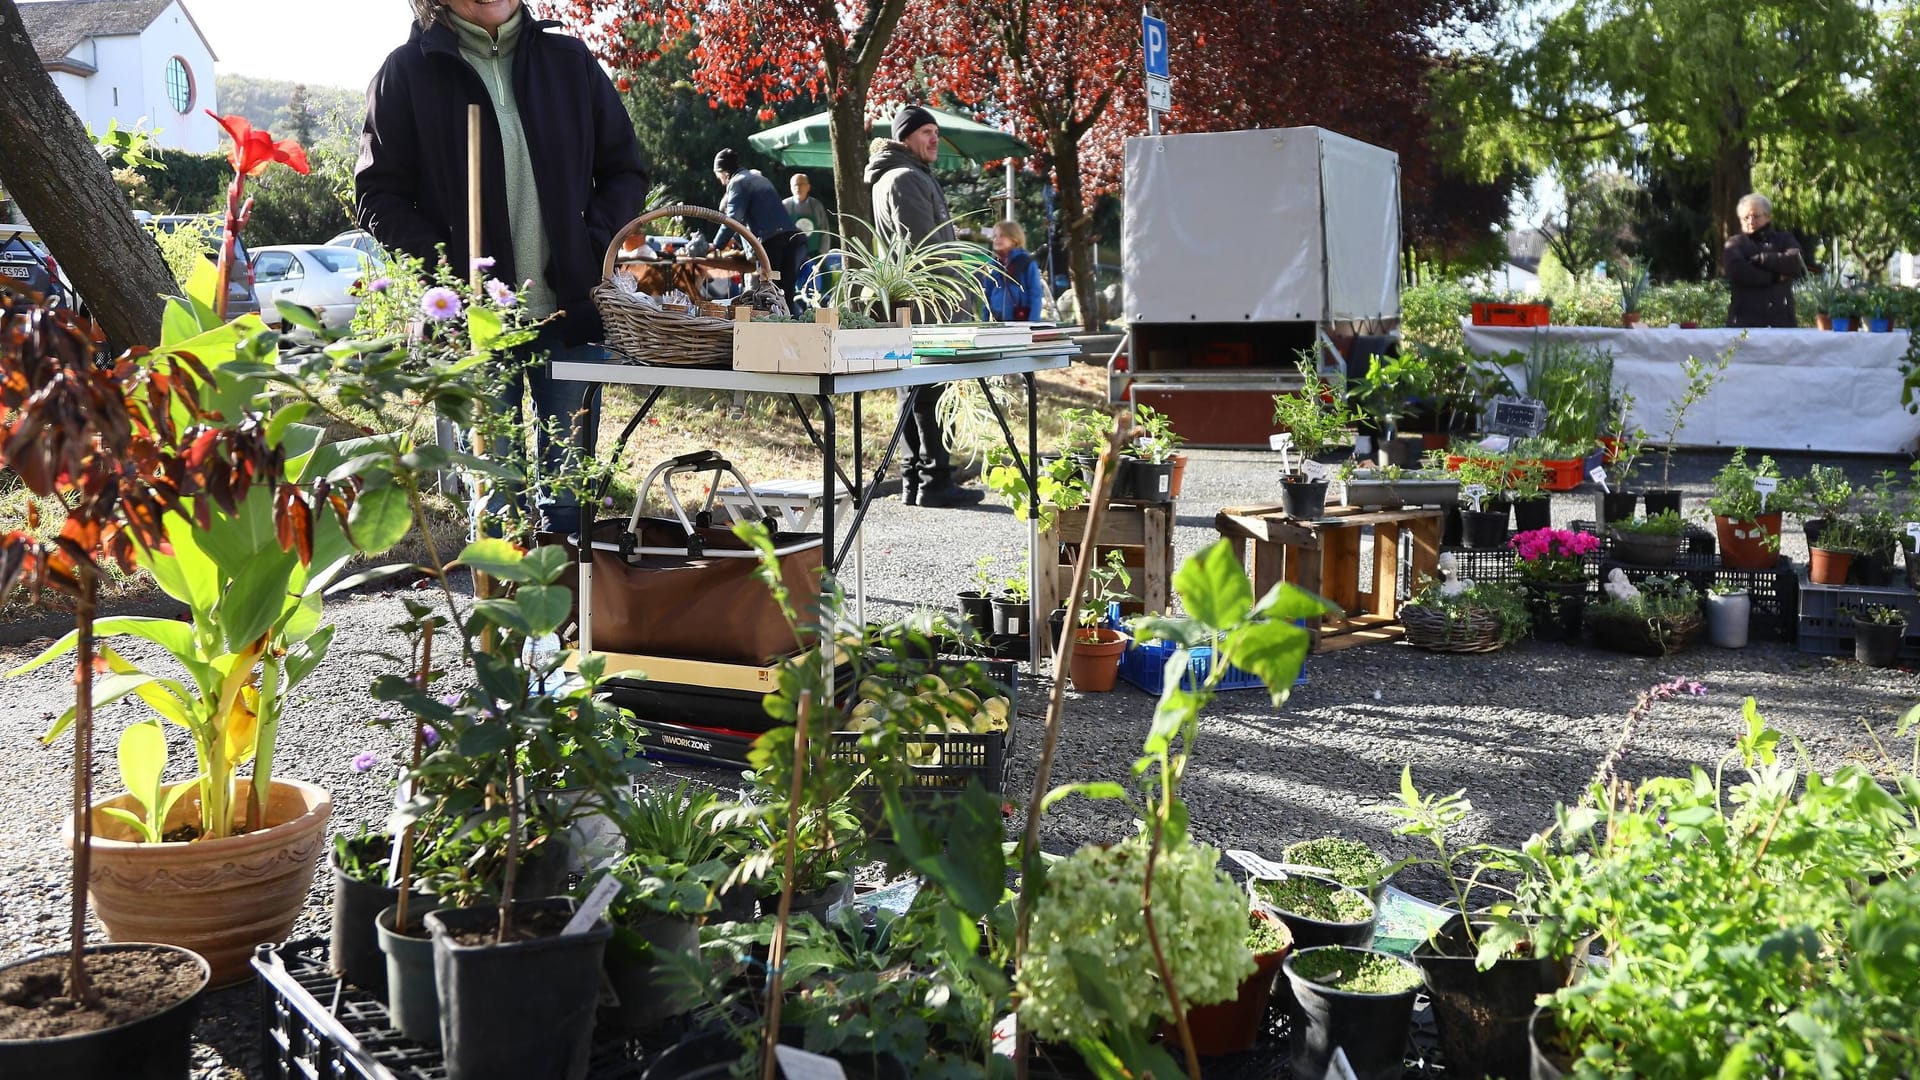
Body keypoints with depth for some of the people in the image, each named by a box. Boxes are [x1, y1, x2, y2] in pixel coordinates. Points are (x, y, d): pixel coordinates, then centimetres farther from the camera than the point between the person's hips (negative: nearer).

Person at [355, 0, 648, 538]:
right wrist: (446, 262, -13)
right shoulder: (408, 70, 2)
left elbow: (625, 170, 14)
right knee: (492, 490, 2)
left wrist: (594, 246, -3)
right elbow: (377, 196, 2)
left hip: (569, 309, 2)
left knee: (570, 490, 6)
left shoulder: (570, 61, 9)